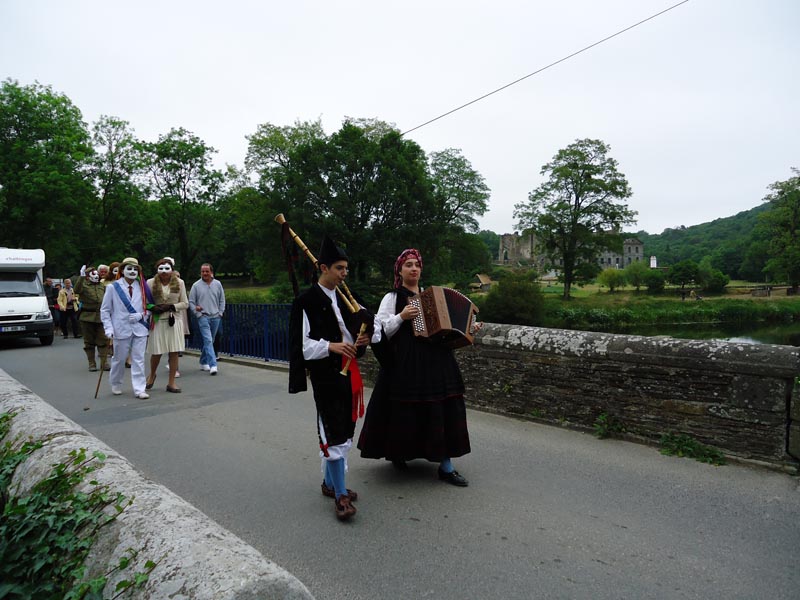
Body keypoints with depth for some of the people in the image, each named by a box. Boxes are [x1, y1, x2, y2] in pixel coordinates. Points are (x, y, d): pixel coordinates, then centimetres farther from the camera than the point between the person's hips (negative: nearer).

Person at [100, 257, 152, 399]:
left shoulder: (142, 287, 5)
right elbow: (105, 310, 2)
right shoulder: (113, 287, 0)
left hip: (140, 329, 1)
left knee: (139, 359, 1)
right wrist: (108, 328, -6)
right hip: (121, 329, -1)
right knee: (119, 359, 11)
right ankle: (116, 385, 34)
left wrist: (141, 315, -10)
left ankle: (139, 389, 4)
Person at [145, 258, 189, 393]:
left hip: (174, 320, 1)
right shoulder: (150, 283, 0)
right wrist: (153, 308, -16)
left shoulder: (179, 282, 3)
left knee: (174, 352, 0)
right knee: (156, 352, 3)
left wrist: (171, 307, -10)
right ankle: (152, 374, 35)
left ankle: (171, 383, 12)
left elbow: (185, 303, 5)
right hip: (157, 321, -1)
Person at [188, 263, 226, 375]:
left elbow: (222, 300, 12)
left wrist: (220, 313, 4)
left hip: (215, 317, 3)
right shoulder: (196, 285, 0)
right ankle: (213, 365, -17)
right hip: (203, 317, -3)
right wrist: (198, 314, -5)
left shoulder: (217, 284, 7)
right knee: (208, 340, -13)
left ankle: (203, 362, 27)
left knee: (209, 341, 12)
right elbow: (191, 302, 3)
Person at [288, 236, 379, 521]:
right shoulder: (306, 301, -10)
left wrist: (362, 339, -4)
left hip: (347, 372, 8)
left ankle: (330, 482, 32)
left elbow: (355, 331, 18)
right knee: (334, 433, -7)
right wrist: (332, 346, -25)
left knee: (343, 430, 15)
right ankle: (340, 495, 4)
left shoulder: (344, 298, 11)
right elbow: (303, 345, -13)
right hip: (325, 375, -7)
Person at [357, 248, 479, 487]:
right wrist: (401, 317, -19)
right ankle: (397, 452, 31)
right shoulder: (392, 297, 1)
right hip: (405, 363, -4)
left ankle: (445, 466, 10)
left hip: (436, 360, 5)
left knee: (444, 410, 1)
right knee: (405, 411, 3)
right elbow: (380, 331, -7)